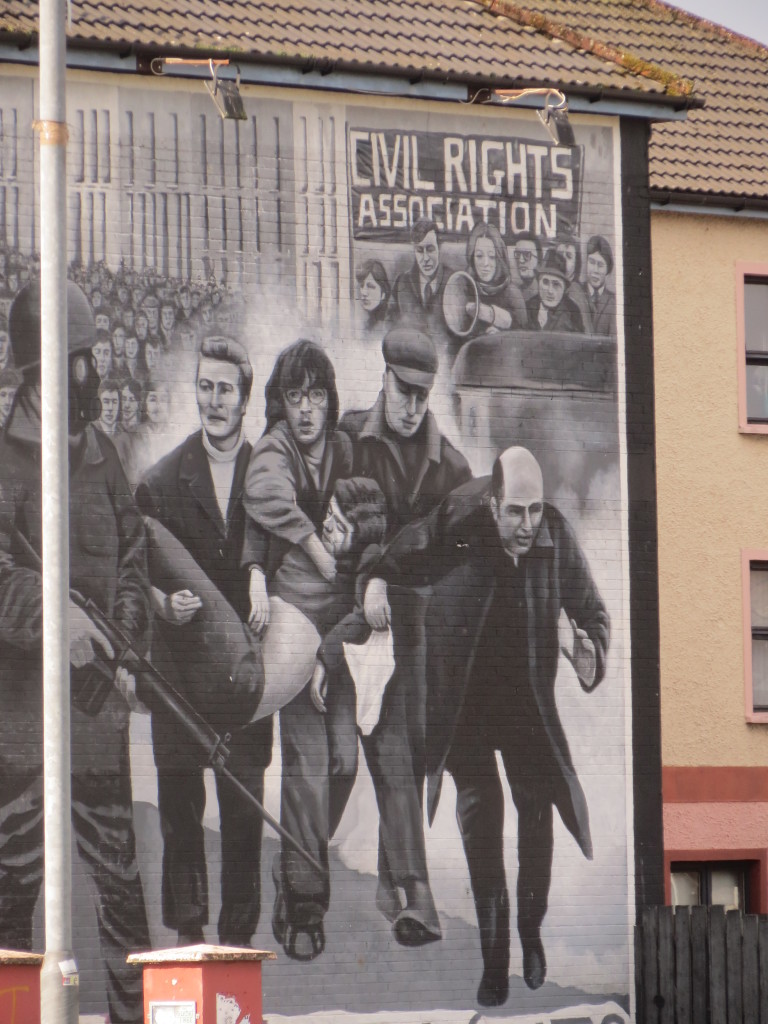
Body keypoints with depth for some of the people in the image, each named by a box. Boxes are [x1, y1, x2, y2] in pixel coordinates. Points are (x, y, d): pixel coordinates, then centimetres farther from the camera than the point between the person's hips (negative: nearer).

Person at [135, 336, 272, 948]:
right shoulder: (164, 480, 3)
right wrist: (164, 605, -17)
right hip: (181, 664, 0)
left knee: (245, 805, 2)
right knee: (180, 801, 2)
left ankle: (239, 932, 11)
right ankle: (187, 931, 11)